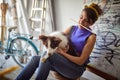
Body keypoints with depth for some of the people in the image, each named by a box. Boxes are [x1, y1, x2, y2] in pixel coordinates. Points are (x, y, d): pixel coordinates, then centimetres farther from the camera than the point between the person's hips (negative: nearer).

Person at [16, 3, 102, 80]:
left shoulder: (91, 37, -11)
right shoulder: (72, 28, 6)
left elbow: (80, 61, -14)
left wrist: (62, 52, -18)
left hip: (76, 69, -6)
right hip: (63, 62, 6)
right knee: (36, 59, -15)